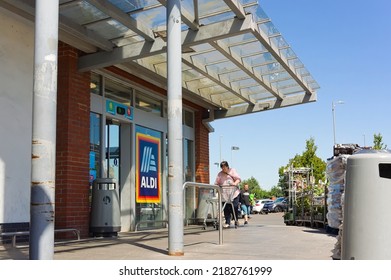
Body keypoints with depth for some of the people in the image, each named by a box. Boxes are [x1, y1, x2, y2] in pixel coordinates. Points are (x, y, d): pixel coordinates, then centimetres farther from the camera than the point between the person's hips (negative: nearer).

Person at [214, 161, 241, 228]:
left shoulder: (232, 171, 11)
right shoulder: (220, 174, 15)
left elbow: (238, 179, 1)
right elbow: (216, 183, 10)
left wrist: (235, 183, -18)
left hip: (234, 193, -2)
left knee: (235, 207, -5)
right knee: (226, 208, -5)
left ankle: (236, 220, 16)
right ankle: (227, 222, -1)